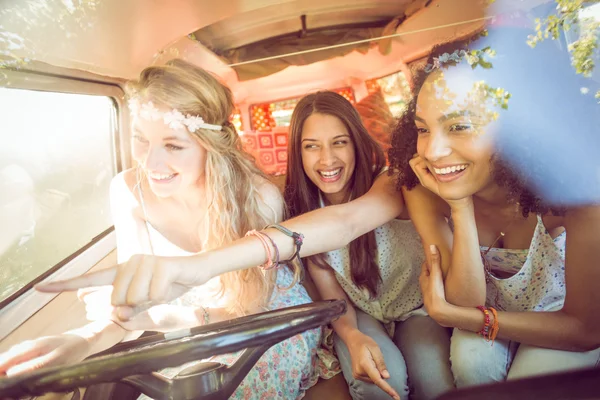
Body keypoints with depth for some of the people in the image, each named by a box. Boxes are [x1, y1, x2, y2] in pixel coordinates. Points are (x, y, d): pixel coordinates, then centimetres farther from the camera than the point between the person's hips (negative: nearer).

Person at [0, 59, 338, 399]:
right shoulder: (129, 191, -20)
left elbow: (250, 306, -22)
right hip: (196, 334, 2)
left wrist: (164, 318, -39)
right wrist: (87, 339, -34)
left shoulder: (260, 196, -29)